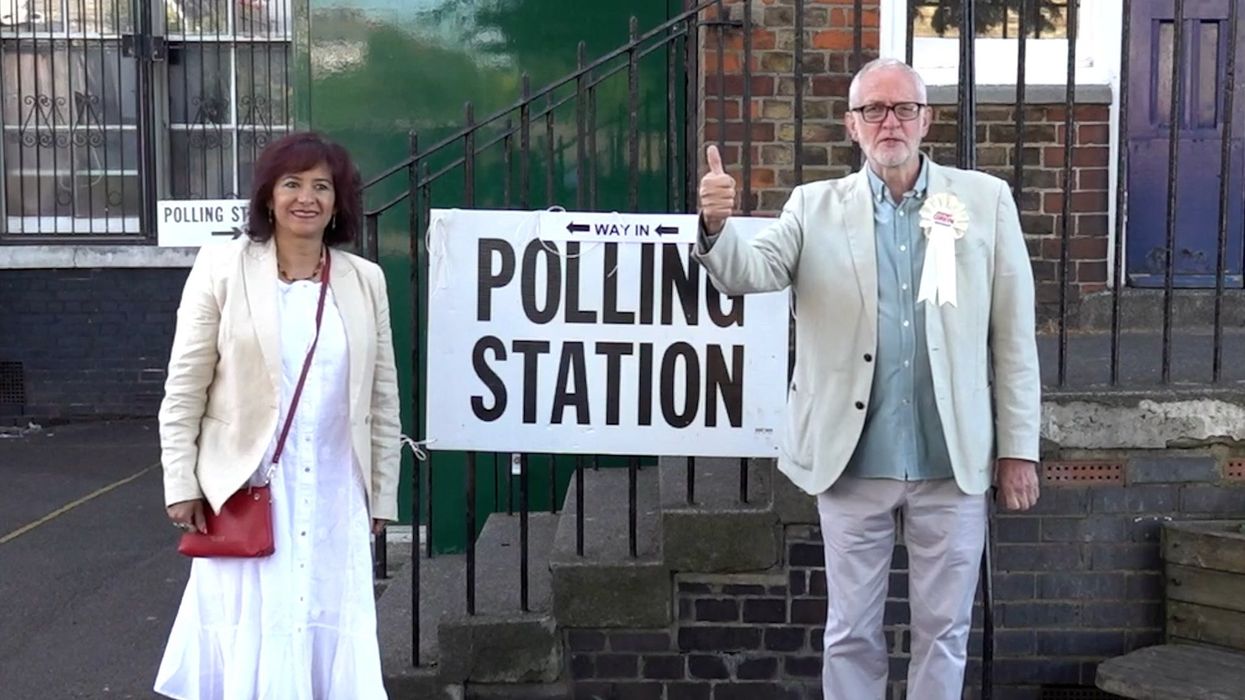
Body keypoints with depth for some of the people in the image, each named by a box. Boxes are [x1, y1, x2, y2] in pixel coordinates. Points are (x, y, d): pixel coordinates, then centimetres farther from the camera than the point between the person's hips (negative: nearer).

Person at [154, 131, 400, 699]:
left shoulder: (365, 281, 4)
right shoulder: (223, 268, -3)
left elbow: (382, 397, 8)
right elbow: (184, 388, -2)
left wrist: (382, 495, 8)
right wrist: (181, 485, -5)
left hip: (334, 497, 3)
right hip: (247, 491, -2)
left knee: (334, 640, 8)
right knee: (251, 642, 3)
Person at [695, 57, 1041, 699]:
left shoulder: (986, 200, 3)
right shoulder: (816, 206, 4)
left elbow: (1013, 333, 2)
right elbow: (751, 273, -9)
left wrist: (1019, 447, 1)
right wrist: (717, 226, -31)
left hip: (954, 463, 0)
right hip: (854, 463, 0)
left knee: (943, 631, 13)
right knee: (850, 632, 12)